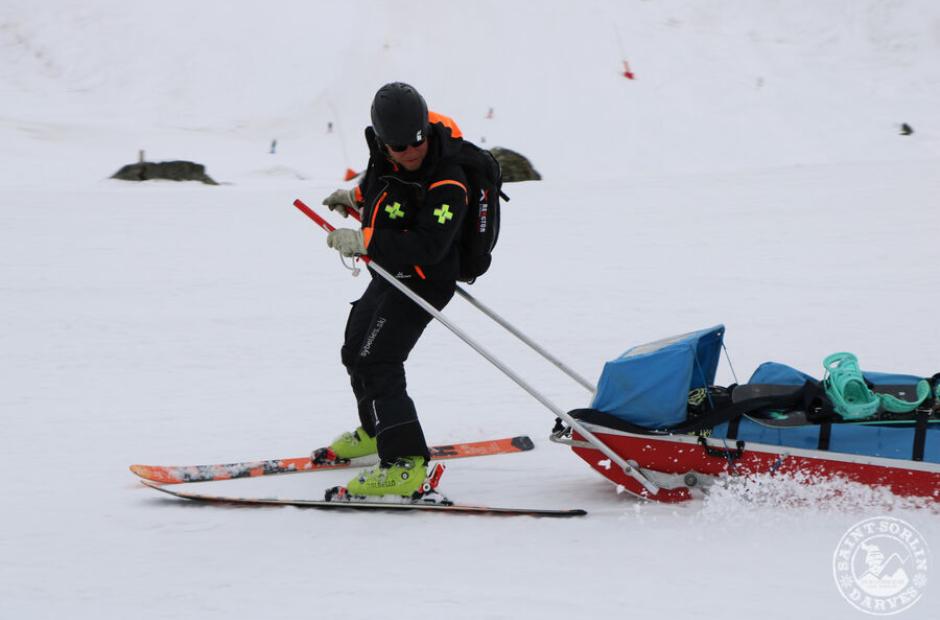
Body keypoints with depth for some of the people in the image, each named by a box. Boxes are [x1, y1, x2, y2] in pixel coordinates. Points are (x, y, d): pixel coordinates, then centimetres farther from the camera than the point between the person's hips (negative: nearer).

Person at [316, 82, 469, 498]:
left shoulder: (447, 185, -31)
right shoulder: (385, 154, -8)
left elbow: (427, 246, -38)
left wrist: (364, 241, -38)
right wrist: (356, 196, 32)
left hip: (422, 281, -10)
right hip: (389, 274, 10)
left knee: (377, 364, -20)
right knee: (356, 351, 26)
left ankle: (406, 464, -25)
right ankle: (376, 432, 49)